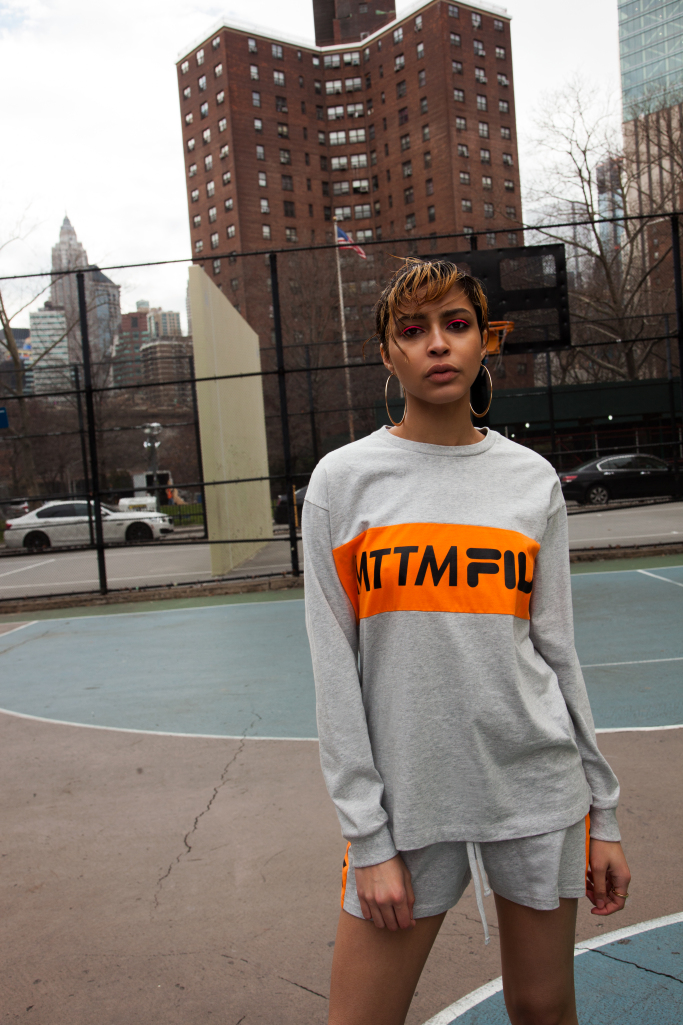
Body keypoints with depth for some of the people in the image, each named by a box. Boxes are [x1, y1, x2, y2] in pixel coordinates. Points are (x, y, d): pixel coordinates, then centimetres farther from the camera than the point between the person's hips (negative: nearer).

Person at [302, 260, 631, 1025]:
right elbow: (334, 671, -5)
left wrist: (602, 814, 7)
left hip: (537, 785, 2)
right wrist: (367, 836, -7)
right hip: (406, 795, -2)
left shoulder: (534, 479, 3)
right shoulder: (342, 480, -4)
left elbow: (557, 648, 6)